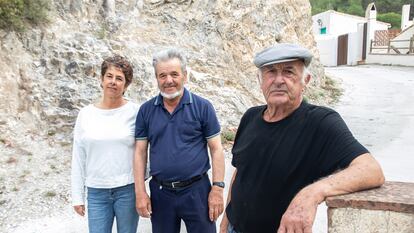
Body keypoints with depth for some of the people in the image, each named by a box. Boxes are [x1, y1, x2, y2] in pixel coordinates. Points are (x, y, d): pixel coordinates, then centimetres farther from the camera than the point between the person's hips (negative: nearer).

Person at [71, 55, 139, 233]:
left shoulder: (135, 112, -5)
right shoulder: (85, 113, 1)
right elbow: (78, 158, 5)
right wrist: (77, 195, 5)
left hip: (128, 190, -1)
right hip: (96, 192, 2)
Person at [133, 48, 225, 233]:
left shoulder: (202, 107, -5)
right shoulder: (146, 110, 2)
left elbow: (216, 149, -3)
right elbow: (140, 151, 3)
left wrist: (217, 188, -8)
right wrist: (140, 192, -1)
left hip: (197, 190, -2)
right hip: (160, 192, 2)